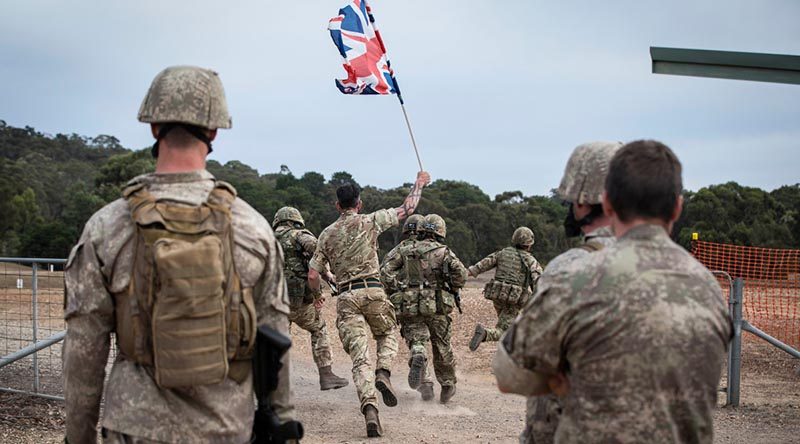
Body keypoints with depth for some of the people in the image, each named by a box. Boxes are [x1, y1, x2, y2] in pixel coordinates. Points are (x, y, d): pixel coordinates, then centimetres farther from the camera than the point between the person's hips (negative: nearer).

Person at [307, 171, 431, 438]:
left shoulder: (327, 234, 10)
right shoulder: (370, 221, 3)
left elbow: (313, 275, 10)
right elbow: (407, 209, 11)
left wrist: (316, 295, 29)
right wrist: (420, 183, 25)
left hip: (346, 298, 1)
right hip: (373, 292, -1)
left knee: (360, 358, -2)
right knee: (388, 335, 24)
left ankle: (369, 408, -18)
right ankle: (383, 373, -4)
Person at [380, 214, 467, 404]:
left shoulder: (405, 250, 12)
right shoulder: (443, 252, 6)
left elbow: (385, 270, 3)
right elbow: (460, 273, -8)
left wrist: (396, 288, 8)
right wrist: (452, 290, 9)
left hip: (409, 305, 1)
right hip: (437, 305, -1)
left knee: (417, 342, 3)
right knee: (442, 347, 15)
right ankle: (447, 386, 27)